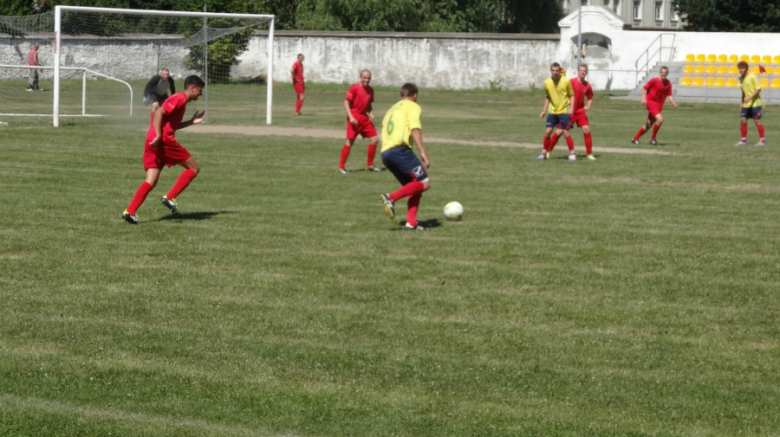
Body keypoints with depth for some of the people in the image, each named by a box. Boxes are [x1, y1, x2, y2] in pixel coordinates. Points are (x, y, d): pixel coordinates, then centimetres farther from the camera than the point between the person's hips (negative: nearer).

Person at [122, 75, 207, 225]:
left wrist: (191, 122, 26)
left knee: (151, 182, 3)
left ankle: (129, 212, -10)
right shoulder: (180, 99, -6)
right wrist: (159, 136, -24)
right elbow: (159, 113, -17)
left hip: (153, 143, 9)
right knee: (193, 168, 2)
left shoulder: (180, 100, 25)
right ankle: (170, 198, -4)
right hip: (164, 141, -9)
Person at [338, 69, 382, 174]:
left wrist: (371, 114, 1)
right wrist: (351, 117, -20)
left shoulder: (370, 90, 10)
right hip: (354, 117, -7)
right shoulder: (354, 88, -10)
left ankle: (370, 165, 15)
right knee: (350, 141, -7)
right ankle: (341, 167, 1)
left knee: (374, 139, 2)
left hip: (364, 118, 7)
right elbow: (346, 103, -11)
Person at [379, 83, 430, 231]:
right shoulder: (412, 106, 8)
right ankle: (391, 197, -24)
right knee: (424, 183, -10)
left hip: (385, 153, 8)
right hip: (399, 149, -8)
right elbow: (415, 129, -8)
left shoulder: (392, 109, 31)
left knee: (415, 187, 13)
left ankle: (411, 223, 0)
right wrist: (423, 153, -16)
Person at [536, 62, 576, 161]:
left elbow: (571, 95, -2)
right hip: (552, 111, 4)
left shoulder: (566, 81, -11)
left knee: (565, 132, -8)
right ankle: (544, 154, 15)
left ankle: (572, 154, 4)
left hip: (564, 111, -4)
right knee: (547, 131, 2)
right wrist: (544, 110, 10)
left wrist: (571, 108, -14)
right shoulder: (547, 82, 0)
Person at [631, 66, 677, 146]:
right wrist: (643, 99, -19)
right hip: (651, 102, -6)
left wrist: (674, 103, -11)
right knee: (660, 119, -23)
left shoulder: (668, 83, 2)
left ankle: (635, 138, 28)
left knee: (649, 124, 13)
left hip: (659, 105, 6)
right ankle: (653, 138, -6)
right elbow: (644, 88, -5)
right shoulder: (654, 80, -12)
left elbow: (669, 95, 6)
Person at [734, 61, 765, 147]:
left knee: (757, 120, -3)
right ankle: (743, 140, 12)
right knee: (742, 120, 2)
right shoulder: (740, 78, 8)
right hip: (746, 104, 7)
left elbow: (758, 89, -14)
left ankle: (762, 140, 6)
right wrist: (742, 102, 11)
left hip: (755, 103, -7)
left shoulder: (752, 77, -14)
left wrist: (750, 97, -23)